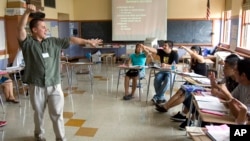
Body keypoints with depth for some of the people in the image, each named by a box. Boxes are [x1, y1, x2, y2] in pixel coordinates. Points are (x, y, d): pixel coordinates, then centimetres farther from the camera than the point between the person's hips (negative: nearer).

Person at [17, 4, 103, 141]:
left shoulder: (53, 42, 6)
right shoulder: (28, 43, -4)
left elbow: (70, 40, 8)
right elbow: (20, 29, -20)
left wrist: (88, 41, 7)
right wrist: (27, 12, -31)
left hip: (54, 85, 2)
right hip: (36, 86, -1)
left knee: (57, 114, 4)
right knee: (38, 113, 17)